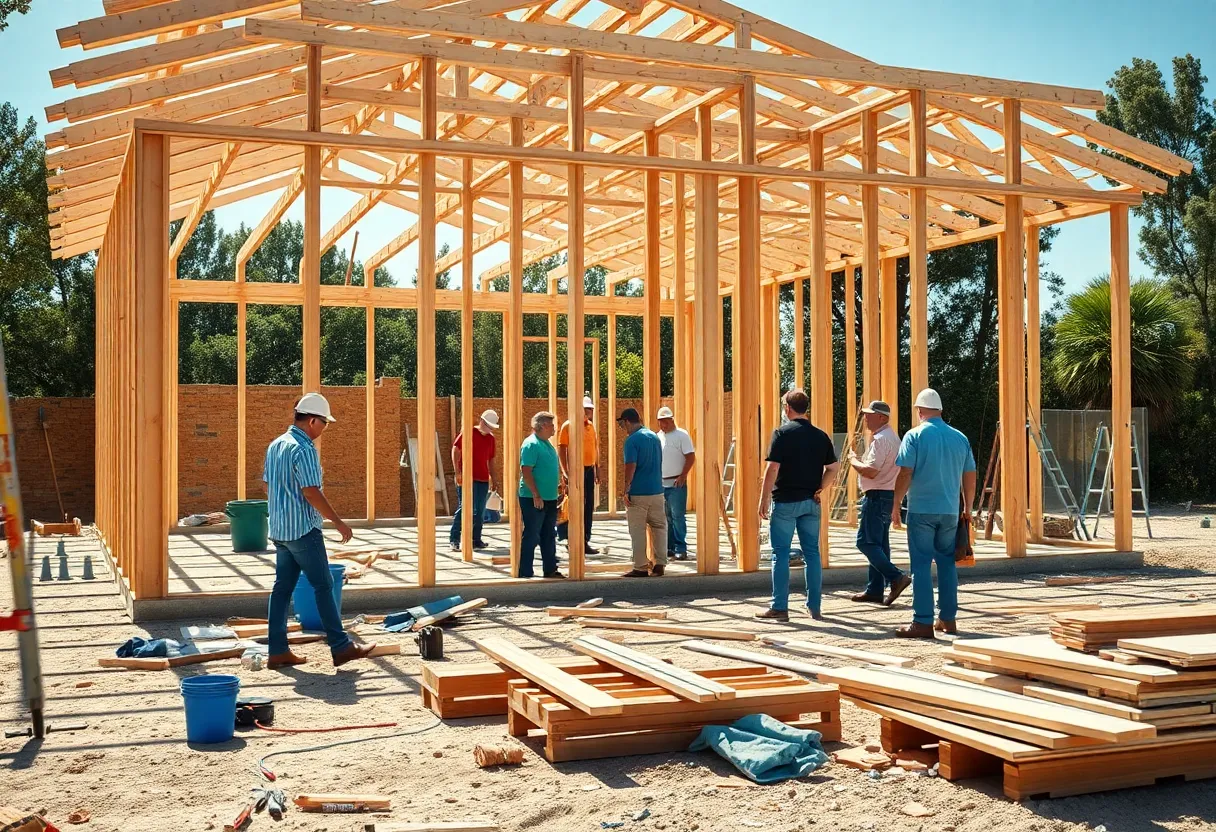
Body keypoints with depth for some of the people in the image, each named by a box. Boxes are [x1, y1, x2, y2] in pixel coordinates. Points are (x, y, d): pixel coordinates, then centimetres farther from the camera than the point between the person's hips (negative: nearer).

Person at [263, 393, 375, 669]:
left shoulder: (275, 445, 12)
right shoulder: (304, 449, -17)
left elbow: (267, 485, 18)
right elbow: (311, 492, -21)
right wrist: (338, 522, -15)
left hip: (279, 529, 9)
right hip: (303, 529, -9)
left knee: (282, 587, 9)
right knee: (323, 586, -3)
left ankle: (278, 651, 10)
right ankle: (341, 647, 1)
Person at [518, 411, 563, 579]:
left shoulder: (546, 444, 15)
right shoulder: (531, 444, -14)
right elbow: (526, 471, -20)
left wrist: (555, 494, 20)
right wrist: (536, 496, -22)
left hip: (549, 499, 9)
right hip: (534, 500, -9)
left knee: (549, 537, 14)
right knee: (531, 537, -3)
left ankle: (550, 570, 23)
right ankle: (525, 573, 3)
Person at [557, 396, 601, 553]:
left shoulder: (591, 426, 13)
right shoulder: (568, 425, -7)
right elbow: (561, 449, -10)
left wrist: (597, 468, 15)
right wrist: (565, 472, -16)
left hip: (589, 470, 7)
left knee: (588, 507, 9)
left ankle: (585, 541, 16)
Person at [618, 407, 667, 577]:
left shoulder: (632, 440, -13)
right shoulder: (654, 436, 10)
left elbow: (631, 466, -19)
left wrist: (626, 489, -11)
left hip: (638, 493, -7)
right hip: (657, 490, 7)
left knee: (638, 531, 1)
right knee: (659, 527, 12)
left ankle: (640, 567, 4)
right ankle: (660, 564, 12)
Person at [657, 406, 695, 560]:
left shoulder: (681, 435, -5)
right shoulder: (658, 436, 14)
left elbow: (691, 457, -10)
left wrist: (683, 475, -16)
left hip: (676, 484, -6)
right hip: (661, 484, 6)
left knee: (677, 516, -7)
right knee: (666, 517, 10)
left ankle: (680, 549, -2)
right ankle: (669, 548, 17)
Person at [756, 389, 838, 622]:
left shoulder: (782, 433, -9)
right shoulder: (820, 436, 7)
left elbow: (773, 468, -13)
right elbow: (833, 467, 6)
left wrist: (764, 500, -8)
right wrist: (820, 489, 10)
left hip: (785, 500, -5)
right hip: (811, 502, 5)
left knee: (781, 553, 1)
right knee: (812, 553, 10)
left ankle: (779, 607, 1)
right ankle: (815, 607, 13)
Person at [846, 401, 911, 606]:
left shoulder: (881, 439, -16)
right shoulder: (891, 436, 18)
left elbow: (871, 471, -22)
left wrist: (853, 460, -7)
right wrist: (859, 460, 11)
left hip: (877, 497, -11)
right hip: (888, 495, 11)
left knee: (866, 542, -9)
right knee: (879, 543, 12)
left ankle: (895, 577, -14)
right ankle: (875, 590, 16)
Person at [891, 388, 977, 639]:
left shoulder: (915, 436, -6)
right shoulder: (960, 438, 8)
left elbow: (905, 474, -12)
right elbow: (970, 477, 12)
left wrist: (896, 505, -3)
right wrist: (968, 509, 21)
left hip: (921, 510, -4)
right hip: (950, 512, 4)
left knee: (921, 565, -2)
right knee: (947, 564, 13)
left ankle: (923, 622, -4)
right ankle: (948, 619, 17)